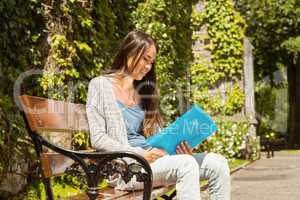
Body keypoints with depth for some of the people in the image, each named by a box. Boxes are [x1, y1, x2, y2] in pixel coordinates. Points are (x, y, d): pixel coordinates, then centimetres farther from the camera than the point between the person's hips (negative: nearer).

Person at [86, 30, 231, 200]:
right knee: (186, 164, -32)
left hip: (151, 160, 6)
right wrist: (141, 155, -16)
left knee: (218, 163, -13)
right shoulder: (101, 85, 3)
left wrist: (179, 149, -5)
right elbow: (98, 139, -6)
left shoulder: (143, 91, 21)